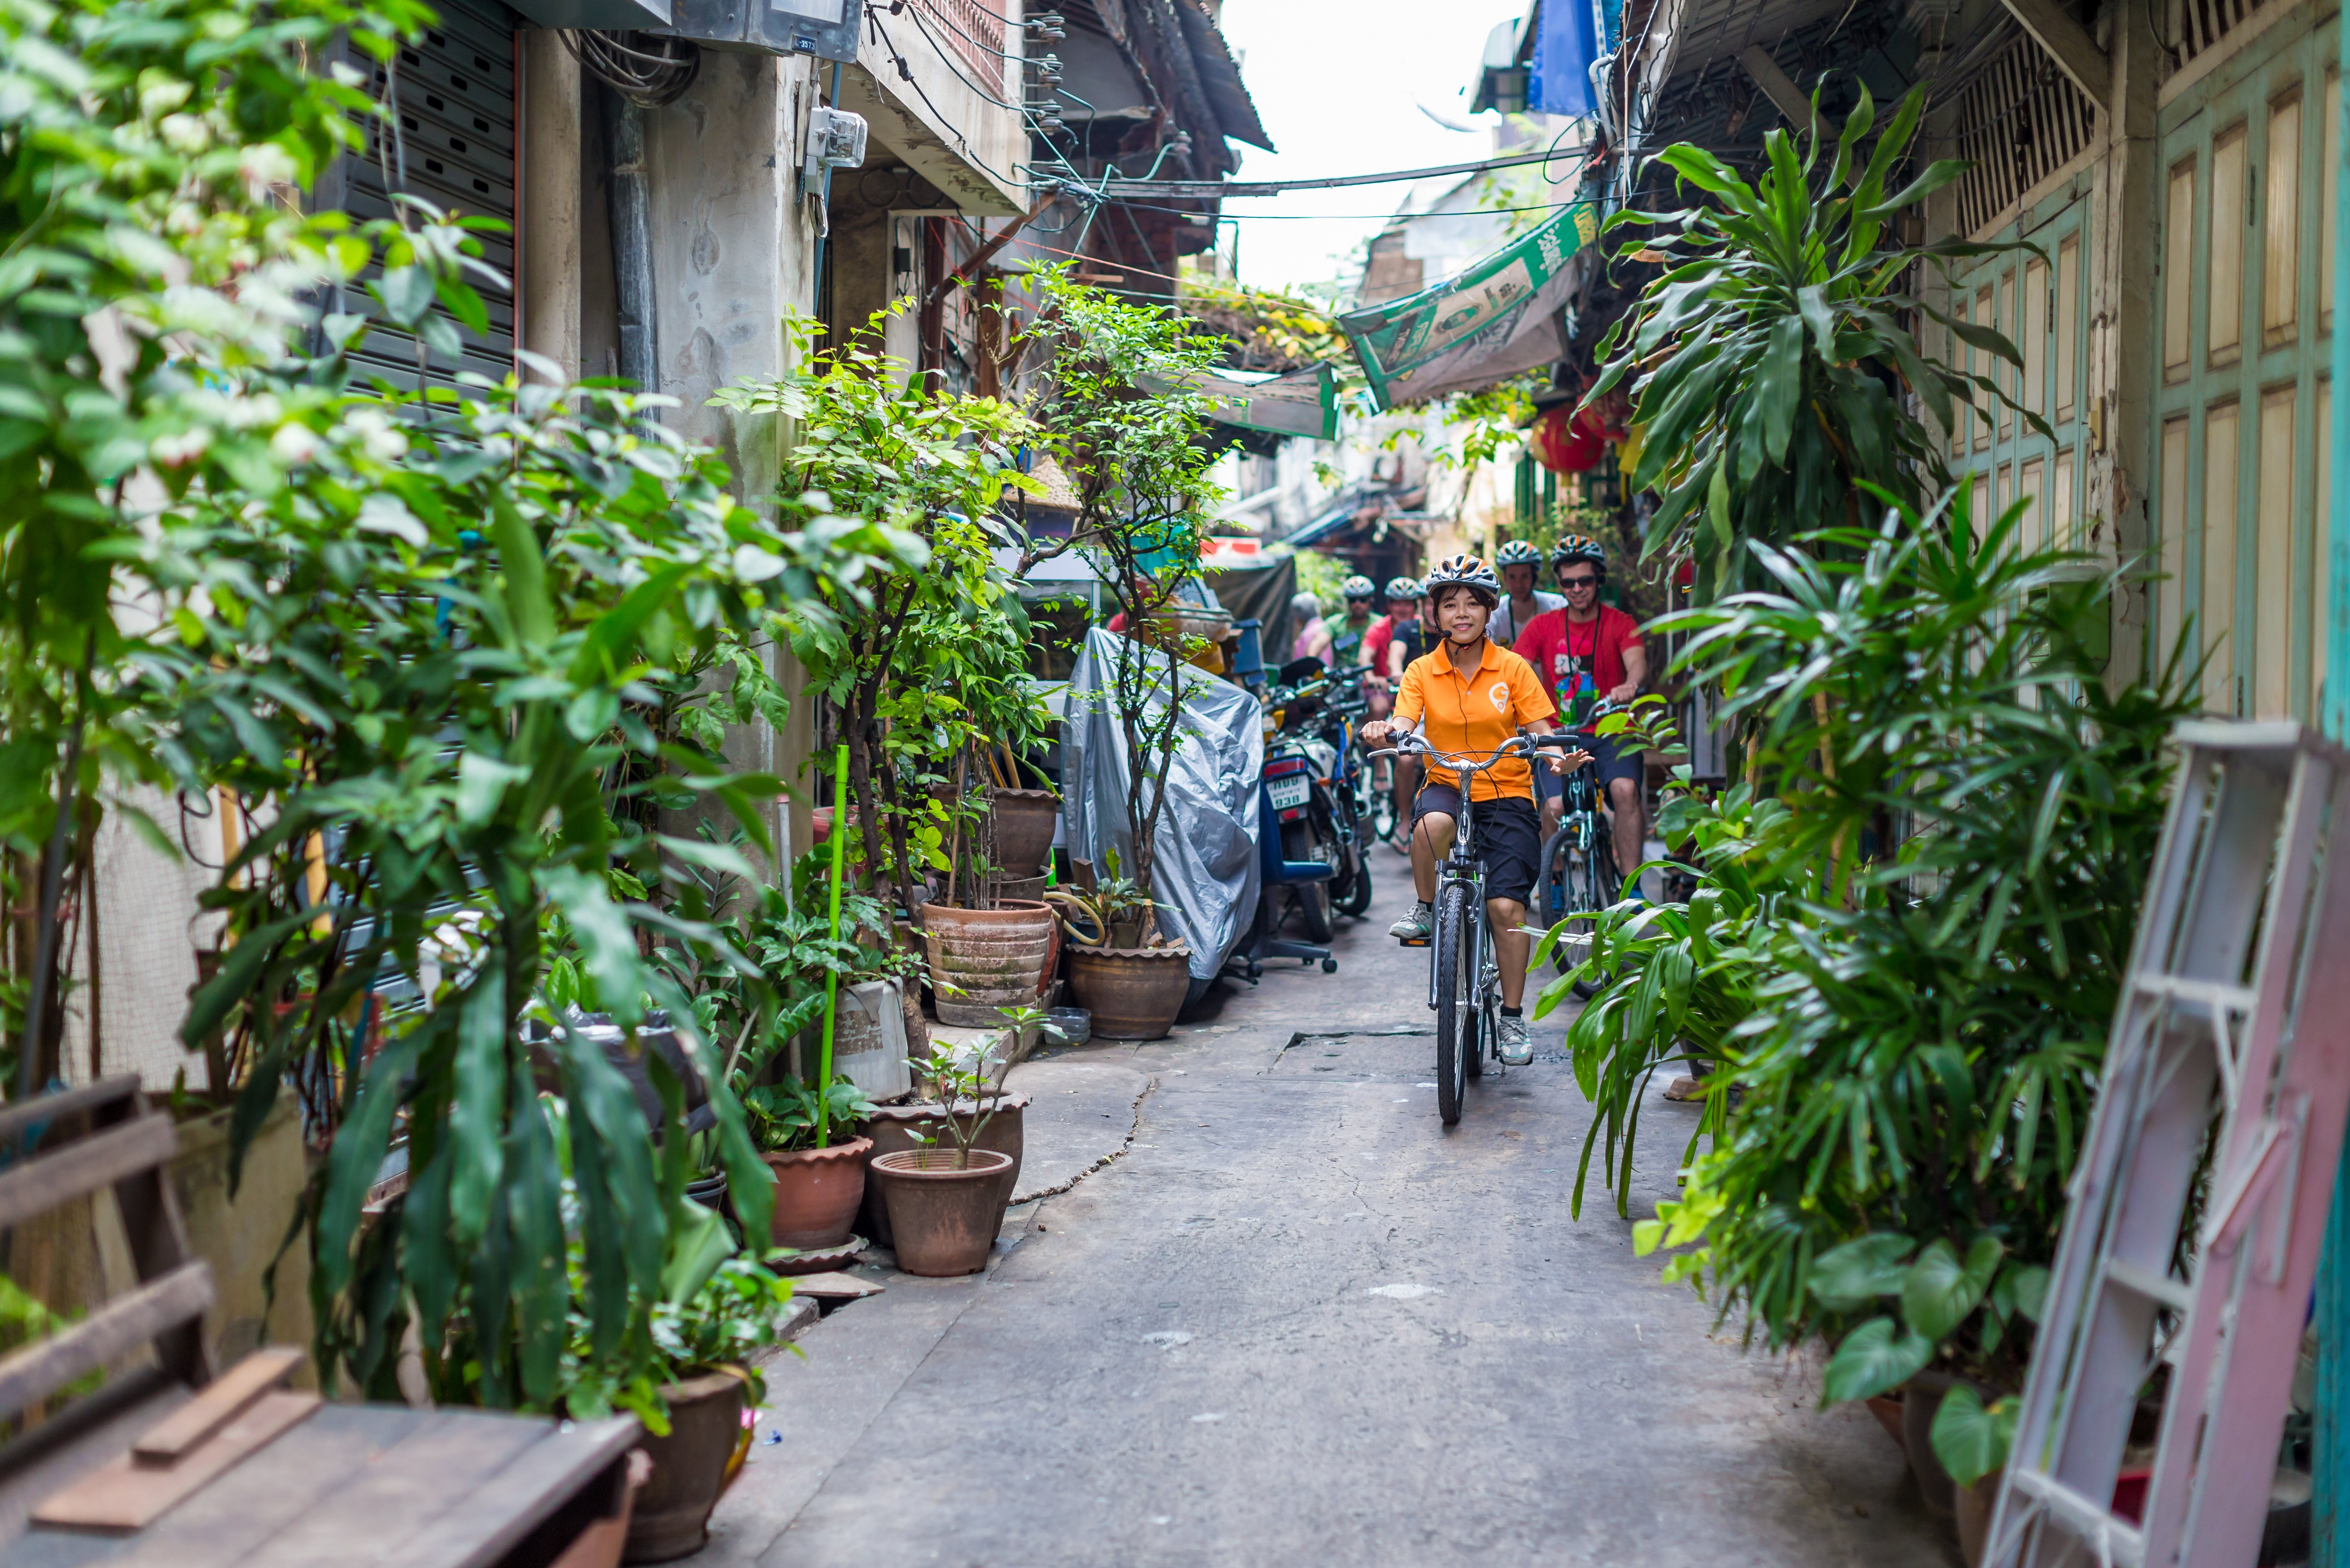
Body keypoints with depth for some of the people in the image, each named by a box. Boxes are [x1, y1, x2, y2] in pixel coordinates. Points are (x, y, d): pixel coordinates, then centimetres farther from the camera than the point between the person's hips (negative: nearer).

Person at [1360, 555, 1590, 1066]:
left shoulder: (1513, 669, 2)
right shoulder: (1422, 672, 3)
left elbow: (1540, 730, -3)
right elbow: (1404, 726, -10)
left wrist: (1558, 759, -25)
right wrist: (1383, 733, -33)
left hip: (1506, 794, 0)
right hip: (1447, 787, 0)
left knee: (1506, 907, -12)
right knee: (1432, 823, -38)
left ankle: (1513, 1017, 6)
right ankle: (1427, 910, -10)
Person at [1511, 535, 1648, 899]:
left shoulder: (1620, 624, 2)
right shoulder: (1544, 626, 7)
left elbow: (1637, 662, -17)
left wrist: (1631, 685, -42)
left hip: (1611, 734, -1)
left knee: (1625, 789, -31)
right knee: (1554, 806, -23)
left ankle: (1630, 883, -21)